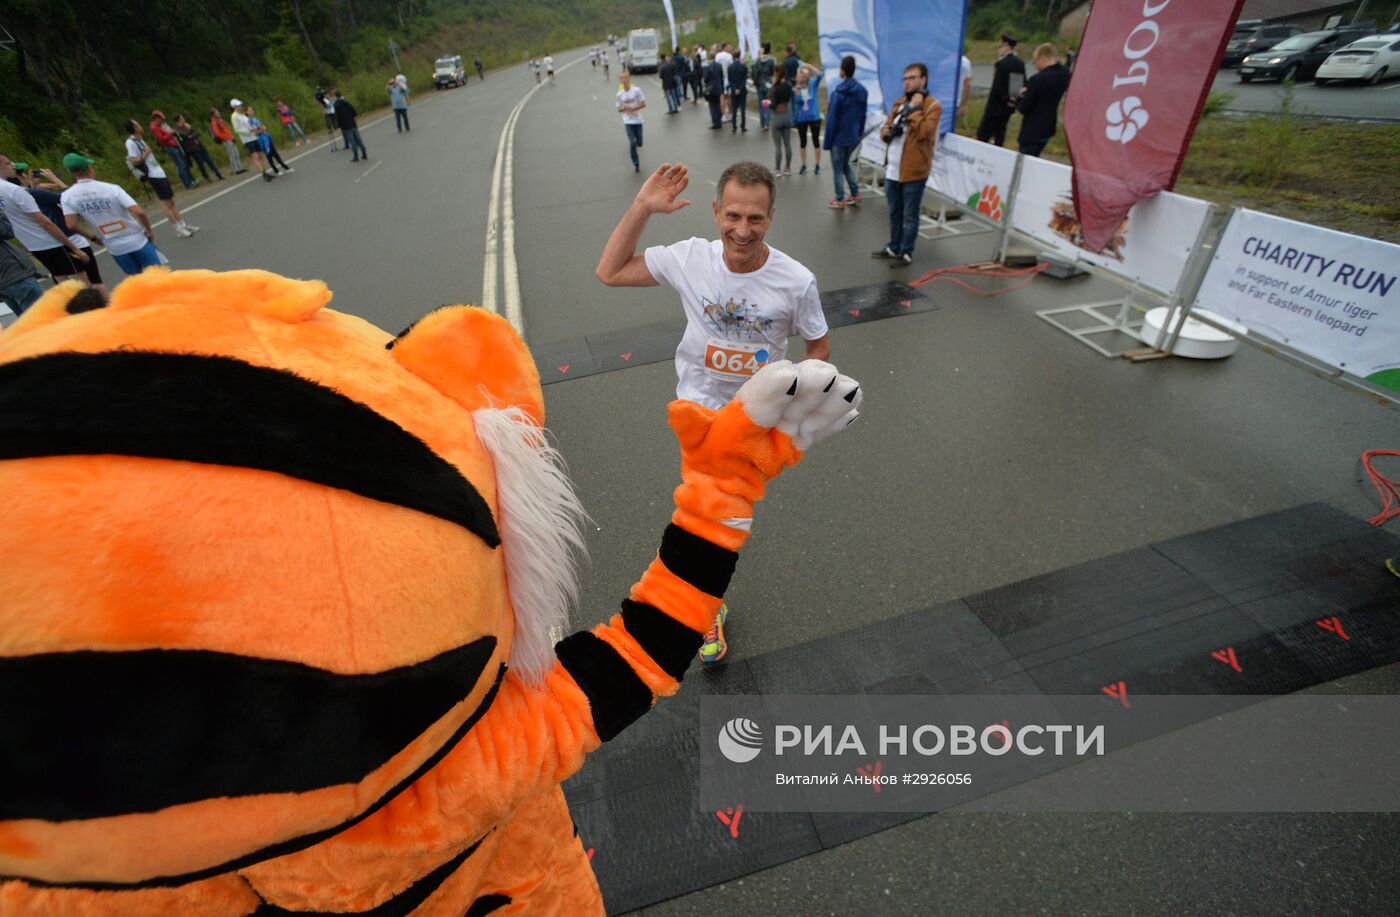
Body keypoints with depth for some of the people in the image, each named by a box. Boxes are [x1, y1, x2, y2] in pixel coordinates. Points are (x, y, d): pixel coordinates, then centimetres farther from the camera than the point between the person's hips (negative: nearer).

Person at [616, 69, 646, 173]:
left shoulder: (636, 90, -7)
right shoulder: (619, 94, -1)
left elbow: (643, 104, -5)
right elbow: (619, 109, 6)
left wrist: (633, 108, -19)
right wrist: (625, 108, -16)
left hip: (638, 120, 0)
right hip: (627, 121, 0)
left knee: (639, 144, 4)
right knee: (632, 142, -16)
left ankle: (634, 144, 44)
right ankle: (636, 163, 1)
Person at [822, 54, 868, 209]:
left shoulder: (838, 94, -17)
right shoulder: (862, 91, 3)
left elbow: (832, 120, -16)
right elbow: (863, 116, 8)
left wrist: (827, 141, -10)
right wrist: (859, 133, 17)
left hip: (840, 138, -6)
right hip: (854, 137, 6)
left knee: (837, 168, 6)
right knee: (846, 164, 23)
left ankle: (839, 200, 11)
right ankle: (855, 195, 19)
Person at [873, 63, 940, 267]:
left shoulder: (933, 105, -7)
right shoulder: (899, 103, 15)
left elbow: (923, 132, -20)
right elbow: (885, 129, 16)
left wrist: (914, 108, -17)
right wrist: (887, 132, -7)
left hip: (913, 170, -7)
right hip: (892, 168, 7)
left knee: (909, 215, 0)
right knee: (894, 213, 17)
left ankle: (906, 253, 8)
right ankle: (894, 248, 30)